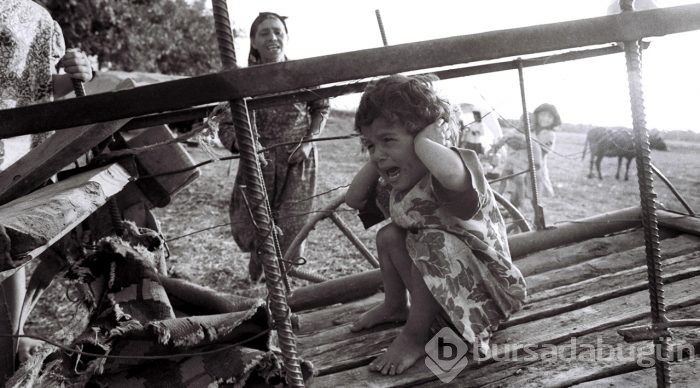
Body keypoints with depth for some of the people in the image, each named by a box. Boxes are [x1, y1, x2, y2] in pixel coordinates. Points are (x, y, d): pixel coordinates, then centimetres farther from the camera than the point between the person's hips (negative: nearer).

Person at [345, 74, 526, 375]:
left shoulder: (442, 179, -33)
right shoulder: (398, 183, -4)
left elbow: (452, 175, -60)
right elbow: (353, 199, 4)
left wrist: (423, 141, -40)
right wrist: (375, 161, -9)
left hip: (483, 286, -8)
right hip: (438, 277, 8)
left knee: (431, 243, -32)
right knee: (389, 235, 1)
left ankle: (415, 335, -14)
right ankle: (395, 306, 19)